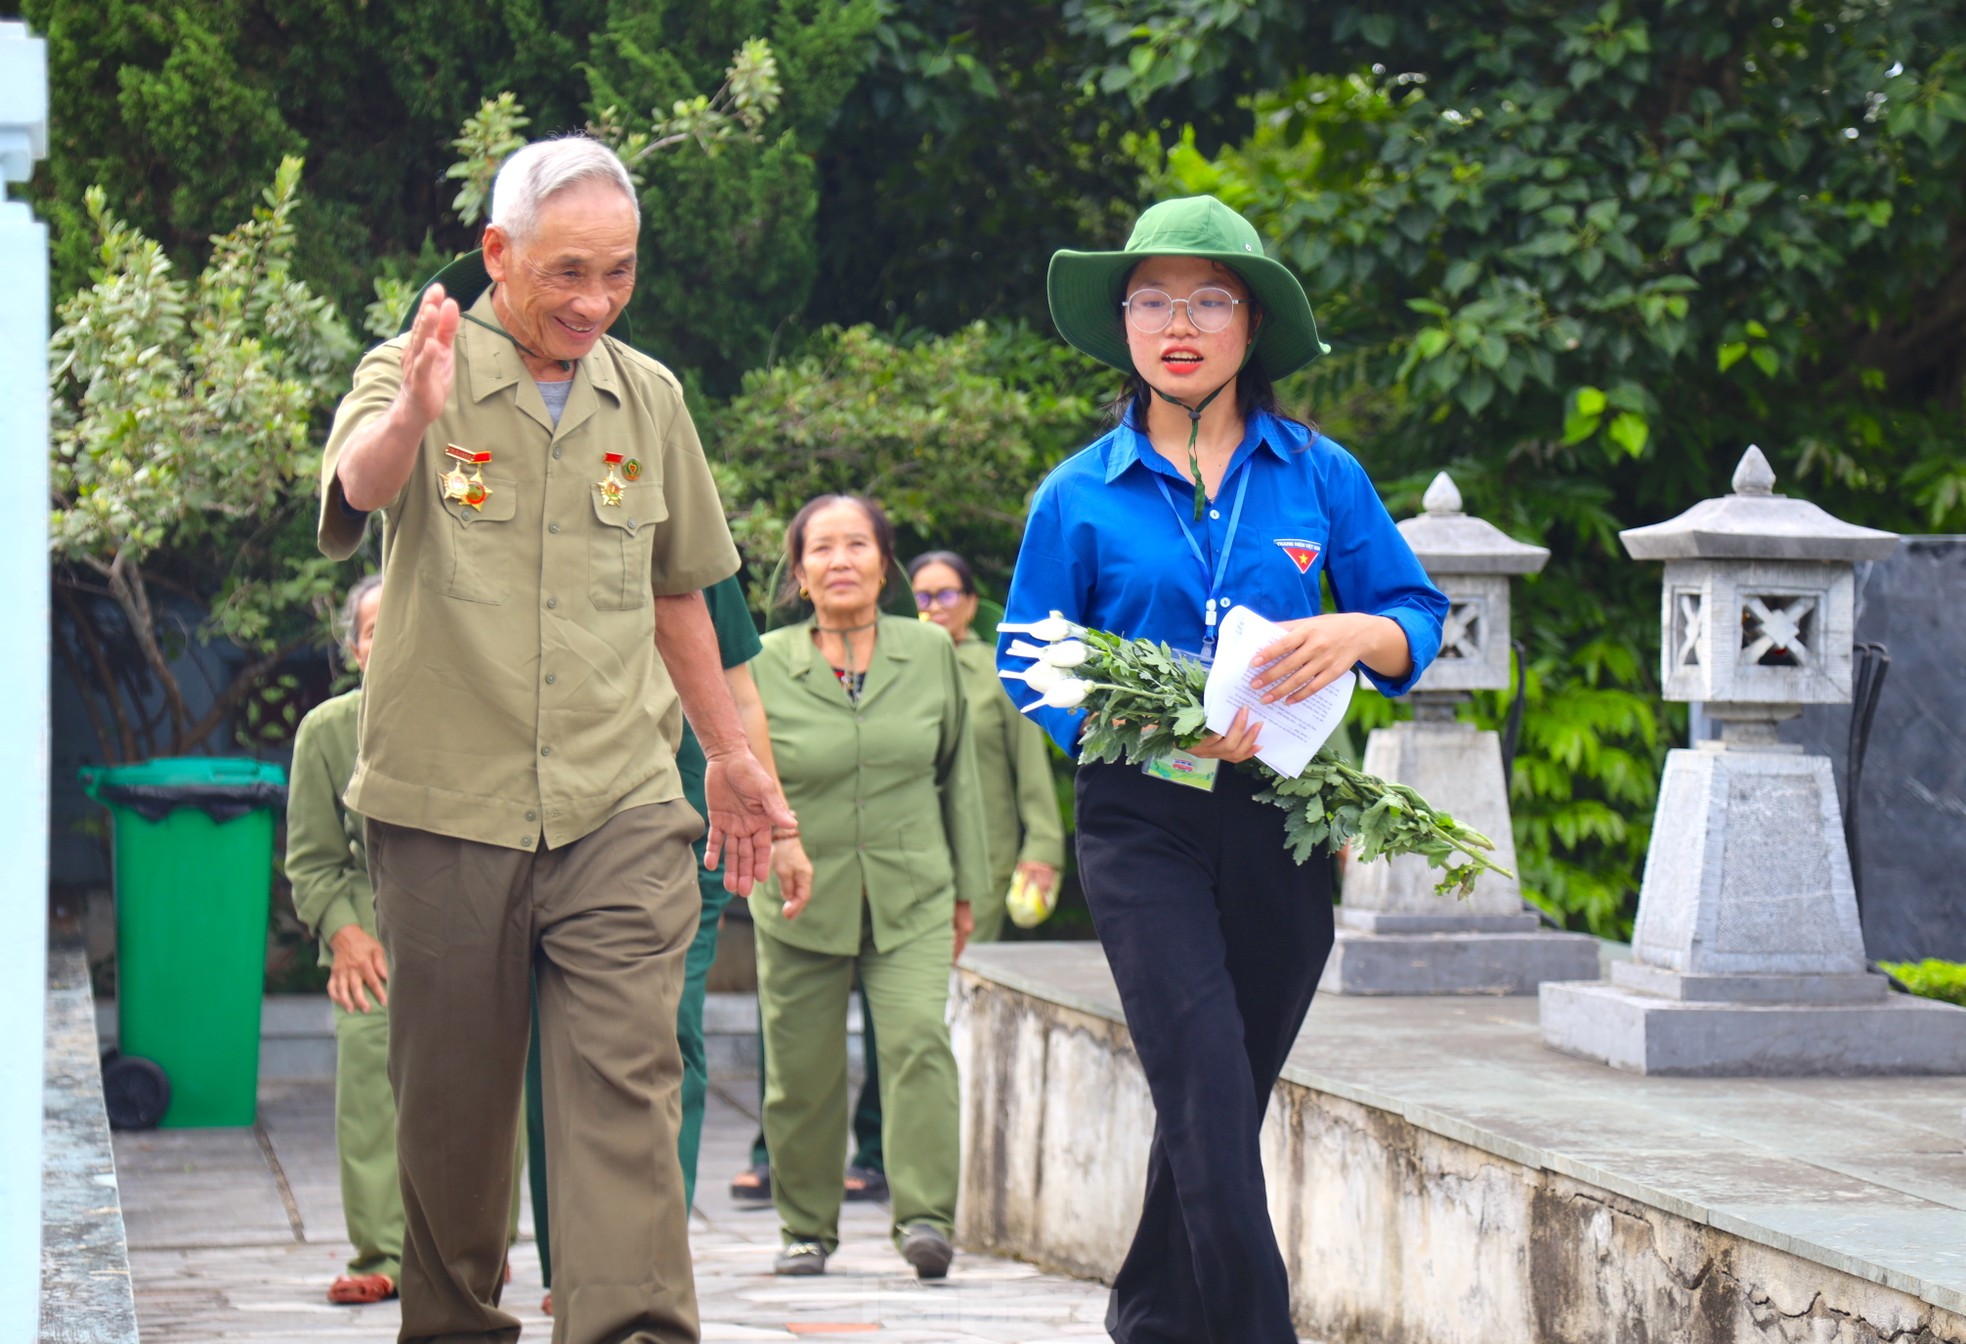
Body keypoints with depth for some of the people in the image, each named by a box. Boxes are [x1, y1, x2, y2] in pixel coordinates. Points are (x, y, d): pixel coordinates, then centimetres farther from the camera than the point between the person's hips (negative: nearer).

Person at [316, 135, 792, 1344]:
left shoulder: (649, 398, 10)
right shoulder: (417, 374, -3)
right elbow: (359, 488, -27)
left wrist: (731, 756, 28)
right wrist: (414, 415, -50)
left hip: (621, 804, 2)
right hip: (448, 802, -2)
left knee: (625, 1081, -11)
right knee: (453, 1100, 7)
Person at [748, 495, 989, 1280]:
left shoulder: (931, 655, 5)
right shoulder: (763, 667, -2)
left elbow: (957, 774, 13)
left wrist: (965, 888, 15)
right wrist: (775, 851, -9)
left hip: (910, 897, 0)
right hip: (800, 900, 0)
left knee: (918, 1038, -18)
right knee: (802, 1068, 5)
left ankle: (925, 1217, -17)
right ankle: (807, 1226, 22)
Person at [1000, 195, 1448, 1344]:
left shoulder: (1318, 473, 6)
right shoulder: (1081, 496, 4)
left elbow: (1418, 614, 9)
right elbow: (1031, 666, 3)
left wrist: (1354, 635, -16)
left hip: (1281, 826, 2)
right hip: (1144, 826, -2)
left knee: (1225, 1106, 11)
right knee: (1210, 1100, -15)